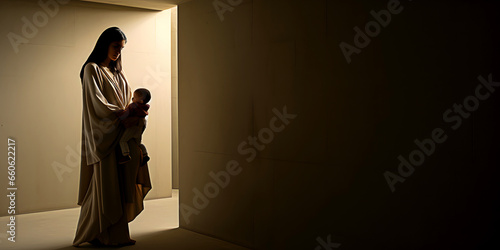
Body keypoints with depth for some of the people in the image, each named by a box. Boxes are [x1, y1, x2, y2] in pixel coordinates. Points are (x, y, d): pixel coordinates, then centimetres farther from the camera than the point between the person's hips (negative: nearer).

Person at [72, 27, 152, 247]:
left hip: (120, 134, 7)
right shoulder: (92, 69, -3)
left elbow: (127, 100, 17)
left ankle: (117, 234, 9)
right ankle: (95, 235, 8)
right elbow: (98, 103, -13)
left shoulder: (117, 72, 20)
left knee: (120, 183, 4)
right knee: (104, 183, -4)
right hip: (103, 134, -7)